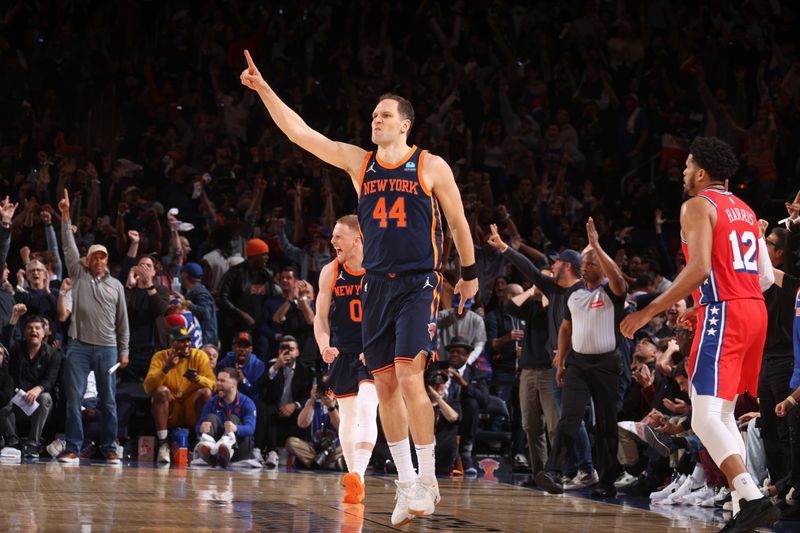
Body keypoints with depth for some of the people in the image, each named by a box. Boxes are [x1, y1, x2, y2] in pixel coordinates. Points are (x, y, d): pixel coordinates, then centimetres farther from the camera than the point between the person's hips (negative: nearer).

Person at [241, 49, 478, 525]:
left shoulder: (431, 166, -1)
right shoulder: (358, 162, 8)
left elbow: (458, 221, 8)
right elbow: (300, 133, 3)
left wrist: (470, 273, 12)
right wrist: (264, 90, -4)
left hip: (419, 284, -5)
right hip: (377, 285, 5)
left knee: (409, 377, -16)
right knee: (385, 385, 3)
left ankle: (428, 479, -7)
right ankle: (407, 484, 11)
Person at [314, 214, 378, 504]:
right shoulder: (330, 272, -1)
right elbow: (321, 317, 2)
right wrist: (324, 346, -17)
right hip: (343, 353, 4)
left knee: (366, 407, -23)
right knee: (348, 416, 10)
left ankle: (358, 474, -32)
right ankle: (355, 486, 21)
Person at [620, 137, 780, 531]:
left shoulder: (698, 205, -5)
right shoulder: (744, 210, 20)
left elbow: (699, 268, -18)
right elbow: (766, 275, 18)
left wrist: (649, 311, -15)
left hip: (723, 316, -9)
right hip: (755, 310, 9)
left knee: (705, 418, -13)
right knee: (723, 414, 17)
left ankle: (754, 500, -27)